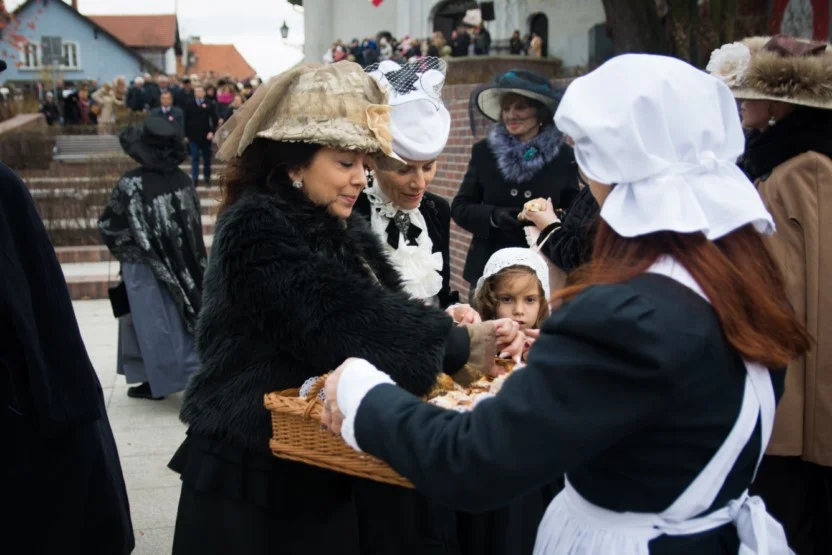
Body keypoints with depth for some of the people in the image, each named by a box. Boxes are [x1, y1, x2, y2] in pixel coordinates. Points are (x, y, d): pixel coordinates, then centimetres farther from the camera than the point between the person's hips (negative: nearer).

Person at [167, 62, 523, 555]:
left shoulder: (338, 227, 7)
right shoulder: (258, 232, -19)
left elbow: (381, 309, -1)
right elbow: (347, 326, -27)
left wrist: (462, 334, -20)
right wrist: (461, 346, -23)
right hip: (256, 483, -8)